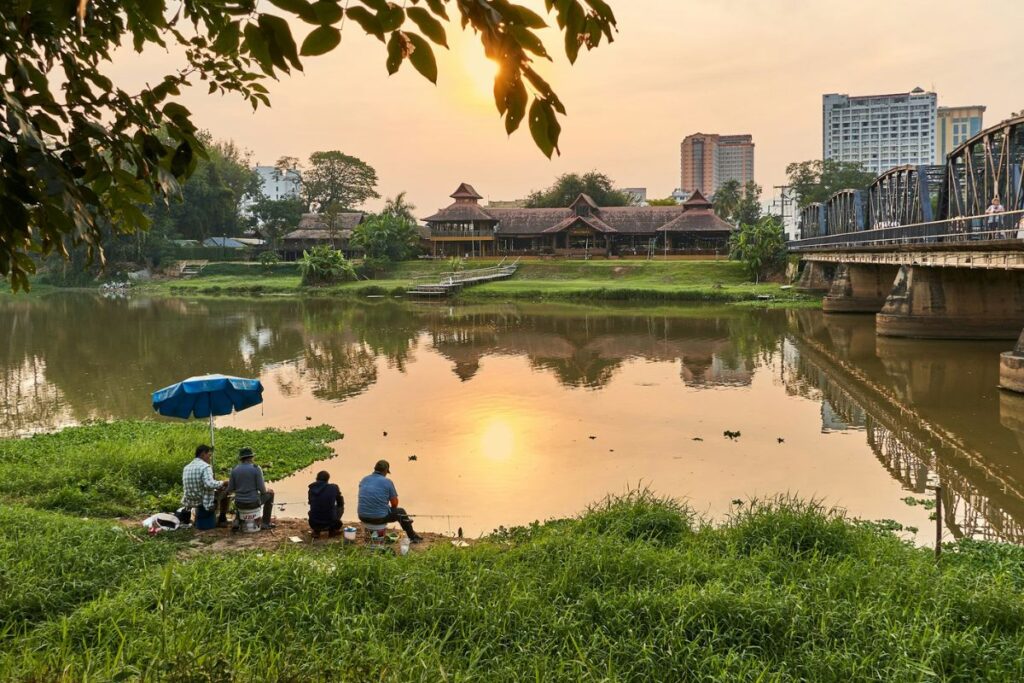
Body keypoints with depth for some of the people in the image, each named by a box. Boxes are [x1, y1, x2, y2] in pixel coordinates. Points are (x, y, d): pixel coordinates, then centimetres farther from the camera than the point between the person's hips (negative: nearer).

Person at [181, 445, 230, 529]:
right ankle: (222, 519, 20)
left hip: (190, 502, 8)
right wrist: (222, 483, -13)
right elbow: (210, 484, -32)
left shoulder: (186, 467, 6)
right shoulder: (205, 467, -18)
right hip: (205, 502, -8)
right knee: (225, 491, 14)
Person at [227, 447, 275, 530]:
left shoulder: (235, 470, 0)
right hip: (253, 503, -4)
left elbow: (230, 490, 4)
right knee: (270, 494, 27)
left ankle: (237, 521, 23)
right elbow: (262, 489, -13)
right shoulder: (256, 468, -11)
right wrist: (267, 490, 11)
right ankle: (265, 523, 27)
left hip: (239, 504, 4)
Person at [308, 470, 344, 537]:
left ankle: (316, 531, 19)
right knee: (340, 507, 24)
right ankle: (333, 530, 23)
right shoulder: (334, 487, -5)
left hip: (314, 524, 3)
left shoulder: (312, 489, 0)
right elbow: (341, 503, 11)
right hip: (329, 523, -3)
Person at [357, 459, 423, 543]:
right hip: (379, 518, -5)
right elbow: (395, 503, -2)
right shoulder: (387, 482, -8)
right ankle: (412, 537, 38)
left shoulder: (364, 480, 7)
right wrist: (391, 509, 23)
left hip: (363, 517, 5)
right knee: (400, 512, 23)